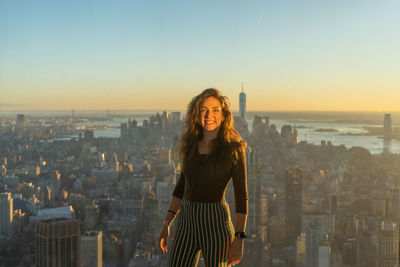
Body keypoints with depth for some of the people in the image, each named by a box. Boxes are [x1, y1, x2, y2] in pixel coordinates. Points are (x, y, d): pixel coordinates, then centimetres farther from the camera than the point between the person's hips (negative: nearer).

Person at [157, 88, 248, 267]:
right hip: (186, 220, 5)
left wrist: (239, 239, -13)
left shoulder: (233, 149, -7)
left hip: (216, 223, -5)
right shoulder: (191, 145, 8)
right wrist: (167, 224, 13)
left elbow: (241, 197, -8)